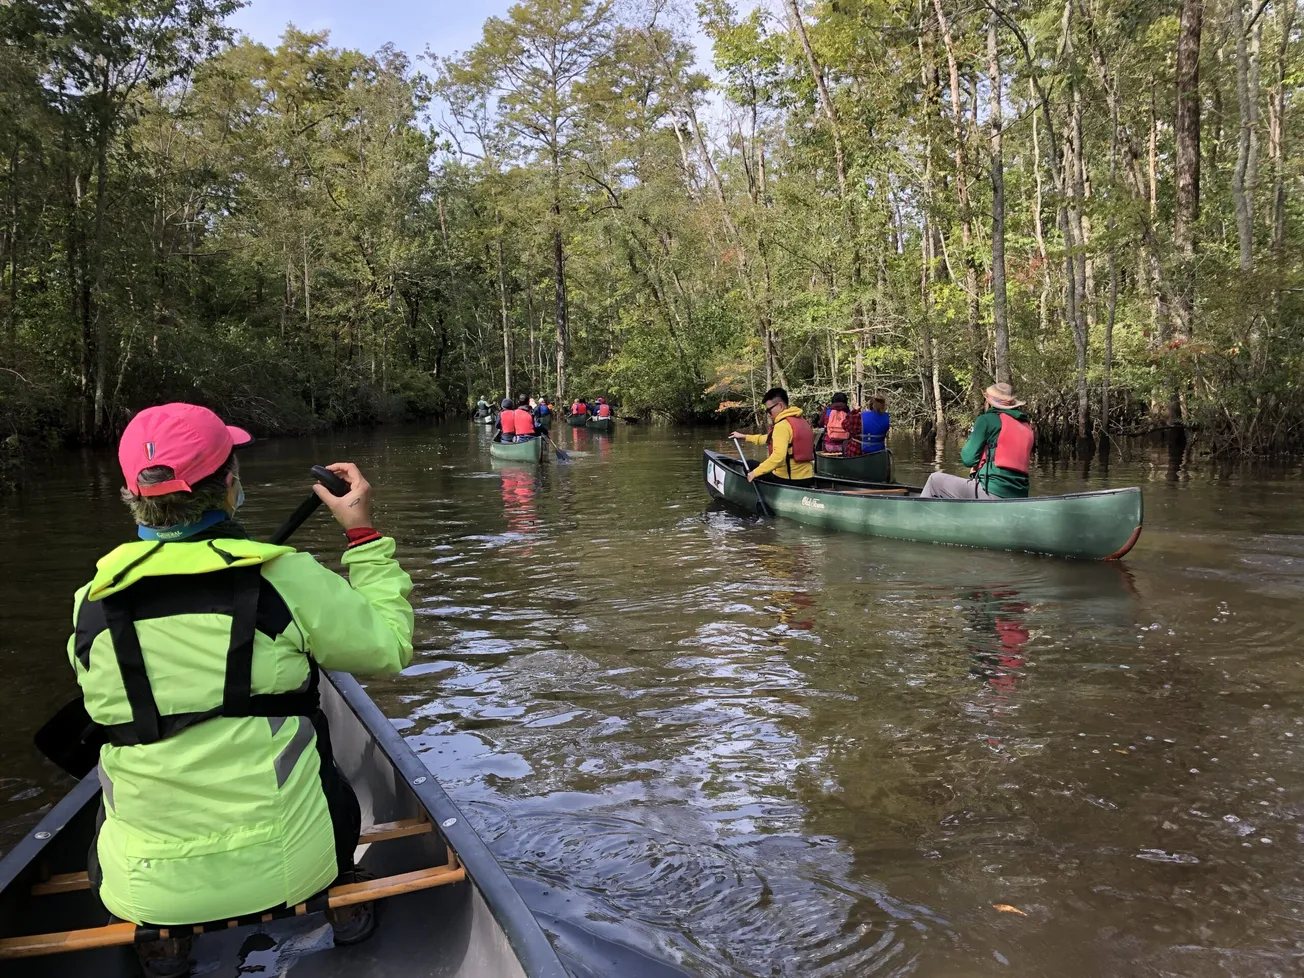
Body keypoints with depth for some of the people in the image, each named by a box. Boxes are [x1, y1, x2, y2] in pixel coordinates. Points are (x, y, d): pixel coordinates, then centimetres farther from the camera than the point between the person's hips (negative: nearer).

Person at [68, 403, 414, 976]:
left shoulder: (91, 608, -8)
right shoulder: (287, 579, -17)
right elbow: (389, 645, -2)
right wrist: (363, 533, 5)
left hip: (146, 888, 1)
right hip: (284, 863, -1)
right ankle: (342, 900, 28)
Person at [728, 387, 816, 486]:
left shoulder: (782, 425, -17)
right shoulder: (802, 421, 13)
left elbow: (778, 456, -30)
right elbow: (770, 439, 23)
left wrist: (755, 473, -24)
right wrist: (745, 437, 27)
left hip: (788, 480, -8)